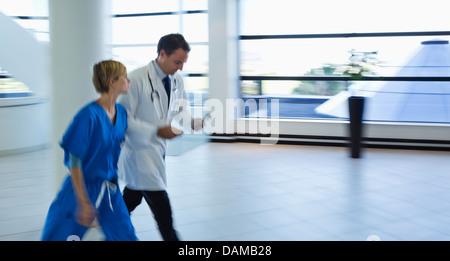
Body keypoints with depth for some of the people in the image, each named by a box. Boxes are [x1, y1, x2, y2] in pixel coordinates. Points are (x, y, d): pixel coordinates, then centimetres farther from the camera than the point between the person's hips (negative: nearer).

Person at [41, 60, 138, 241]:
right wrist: (83, 203, -20)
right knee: (60, 236, 7)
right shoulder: (89, 116, -22)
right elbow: (74, 162, -20)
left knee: (126, 236, 9)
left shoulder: (121, 112, -1)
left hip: (109, 190, 6)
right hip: (83, 188, -6)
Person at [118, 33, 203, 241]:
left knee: (132, 200, 24)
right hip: (140, 151, -8)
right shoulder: (137, 79, -20)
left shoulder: (177, 80, 4)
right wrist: (157, 131, -25)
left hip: (158, 150, 8)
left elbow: (181, 111, 17)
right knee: (163, 214, -7)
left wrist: (192, 122, -6)